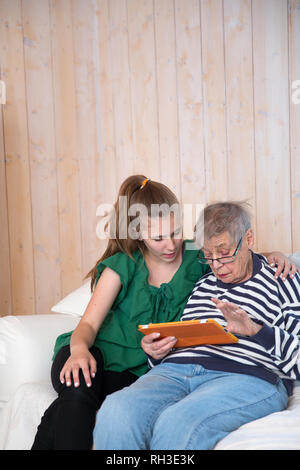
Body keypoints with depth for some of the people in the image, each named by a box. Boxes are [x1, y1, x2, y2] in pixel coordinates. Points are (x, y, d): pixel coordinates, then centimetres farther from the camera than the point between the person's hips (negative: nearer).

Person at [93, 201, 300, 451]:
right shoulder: (200, 284, 25)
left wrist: (255, 329, -12)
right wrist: (157, 353, 5)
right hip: (175, 370, 4)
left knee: (175, 423, -36)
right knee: (115, 411, -30)